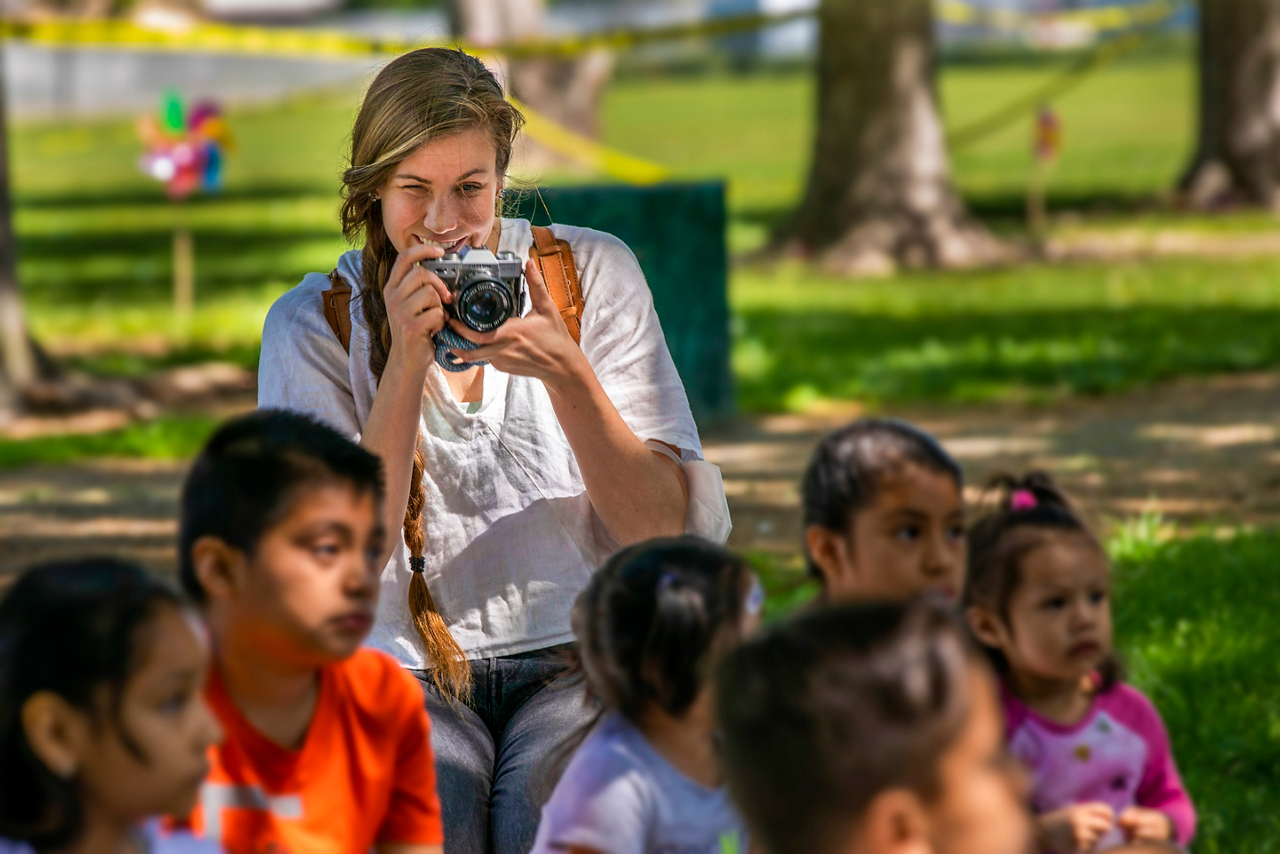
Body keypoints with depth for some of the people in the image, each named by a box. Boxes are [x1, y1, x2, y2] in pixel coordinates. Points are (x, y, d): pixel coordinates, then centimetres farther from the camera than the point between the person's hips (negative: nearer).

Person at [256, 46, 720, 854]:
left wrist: (565, 371, -17)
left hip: (577, 660, 0)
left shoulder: (594, 273, 3)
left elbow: (664, 529, -2)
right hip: (407, 675, 0)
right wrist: (407, 362, -17)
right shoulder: (314, 324, 1)